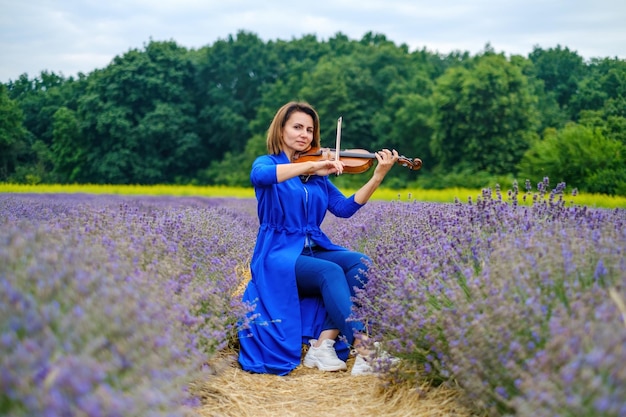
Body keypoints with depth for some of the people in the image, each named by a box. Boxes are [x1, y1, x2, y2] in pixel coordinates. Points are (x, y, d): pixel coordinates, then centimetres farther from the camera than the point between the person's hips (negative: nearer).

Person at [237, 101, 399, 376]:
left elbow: (344, 208, 3)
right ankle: (365, 350, -36)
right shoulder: (266, 163, 1)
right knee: (331, 271, -31)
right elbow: (260, 176, -26)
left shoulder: (317, 175, 15)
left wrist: (377, 177, -8)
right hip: (279, 254, -5)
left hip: (315, 249, 5)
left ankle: (324, 343, -28)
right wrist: (311, 166, -34)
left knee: (360, 263, -23)